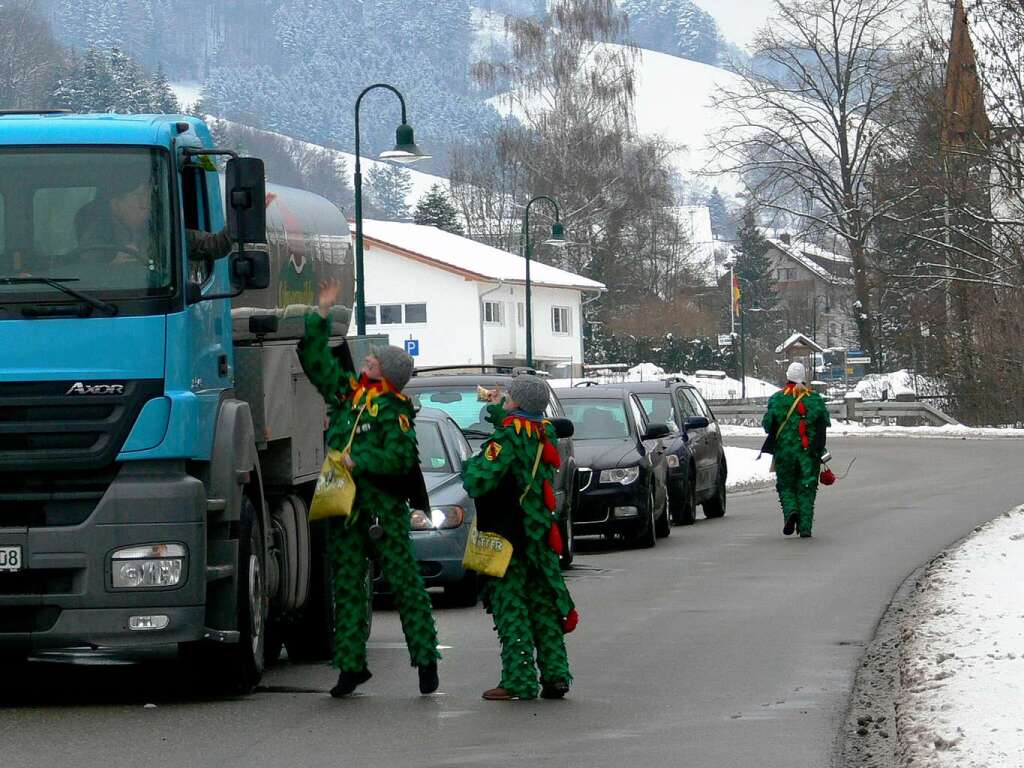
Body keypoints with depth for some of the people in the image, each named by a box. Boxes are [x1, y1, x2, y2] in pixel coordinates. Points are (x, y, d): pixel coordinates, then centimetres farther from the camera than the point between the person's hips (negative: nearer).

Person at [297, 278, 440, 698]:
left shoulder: (393, 409, -9)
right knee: (347, 585, 7)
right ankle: (351, 665, 10)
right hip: (343, 505, 7)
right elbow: (315, 359, 19)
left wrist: (358, 462, -20)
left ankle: (425, 659, 7)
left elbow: (400, 458, -18)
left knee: (404, 581, 0)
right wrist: (322, 315, 14)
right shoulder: (346, 390, 10)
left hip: (383, 506, -7)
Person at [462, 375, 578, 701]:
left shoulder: (509, 436, -17)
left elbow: (479, 480, -24)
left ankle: (519, 680, -7)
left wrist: (469, 466, -3)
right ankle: (555, 675, 12)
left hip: (507, 536, -7)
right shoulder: (545, 433, 6)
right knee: (543, 604, 12)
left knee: (509, 604, -3)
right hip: (540, 534, 7)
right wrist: (498, 409, 25)